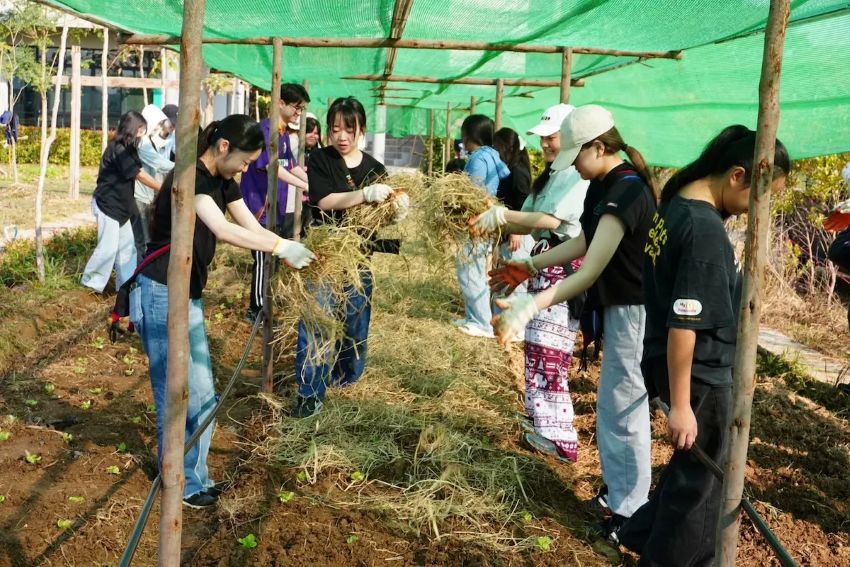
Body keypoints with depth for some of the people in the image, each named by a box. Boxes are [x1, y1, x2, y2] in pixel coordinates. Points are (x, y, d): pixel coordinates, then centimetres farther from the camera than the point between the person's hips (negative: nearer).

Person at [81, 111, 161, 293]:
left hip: (119, 204, 10)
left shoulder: (126, 149, 10)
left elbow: (136, 174, 2)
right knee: (108, 247, -6)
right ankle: (91, 282, 10)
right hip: (106, 204, -10)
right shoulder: (118, 149, -20)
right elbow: (141, 175, -20)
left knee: (127, 246, 9)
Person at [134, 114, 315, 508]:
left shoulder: (223, 183, 8)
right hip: (162, 294, -9)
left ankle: (195, 476, 24)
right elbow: (223, 230, -33)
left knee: (201, 393, 12)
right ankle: (181, 484, 14)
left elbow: (253, 228, 3)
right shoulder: (189, 177, -20)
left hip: (189, 295, 9)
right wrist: (282, 247, -32)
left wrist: (292, 250, -13)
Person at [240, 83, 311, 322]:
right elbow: (270, 166, -26)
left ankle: (264, 305, 26)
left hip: (277, 208, 9)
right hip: (260, 206, -9)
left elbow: (292, 166, 18)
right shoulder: (265, 129, -15)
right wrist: (305, 186, -31)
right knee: (263, 259, -2)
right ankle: (256, 310, 10)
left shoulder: (284, 133, 13)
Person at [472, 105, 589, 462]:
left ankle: (558, 437, -2)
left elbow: (550, 220, -24)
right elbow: (528, 224, 10)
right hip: (545, 263, 10)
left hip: (566, 269, -10)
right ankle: (542, 418, 31)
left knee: (549, 349, -9)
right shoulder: (549, 177, 17)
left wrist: (502, 214, -21)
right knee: (538, 345, 16)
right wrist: (496, 223, -6)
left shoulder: (580, 177, -13)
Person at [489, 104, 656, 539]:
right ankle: (617, 486, 36)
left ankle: (629, 510, 15)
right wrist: (530, 266, 11)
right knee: (614, 402, 20)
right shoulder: (604, 186, 6)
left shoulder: (626, 193, -25)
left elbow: (590, 271, -32)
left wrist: (530, 307, -38)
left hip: (634, 311, -10)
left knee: (622, 406, 0)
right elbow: (584, 242, 15)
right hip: (618, 305, 10)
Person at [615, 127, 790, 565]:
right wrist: (680, 404, -22)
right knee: (701, 476, 10)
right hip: (700, 374, -9)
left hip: (675, 363, 9)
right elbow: (683, 325, -27)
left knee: (694, 466, 25)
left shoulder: (675, 205, 3)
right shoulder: (706, 230, -26)